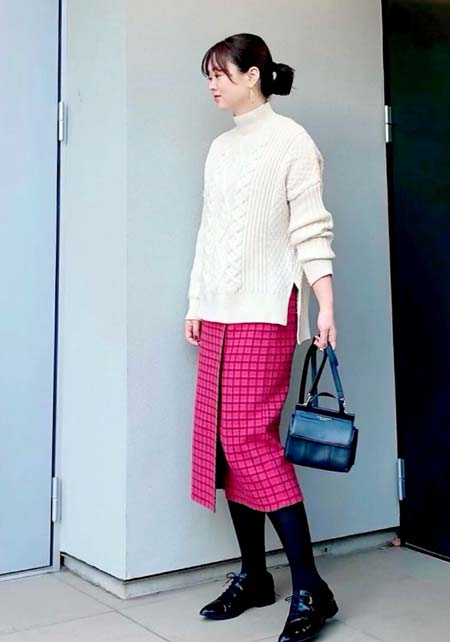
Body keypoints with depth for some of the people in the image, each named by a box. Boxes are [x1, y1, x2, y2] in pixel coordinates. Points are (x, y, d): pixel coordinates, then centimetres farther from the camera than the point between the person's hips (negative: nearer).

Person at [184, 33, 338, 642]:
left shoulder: (291, 140, -2)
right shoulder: (220, 148, 18)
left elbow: (312, 229, -8)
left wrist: (326, 308, -16)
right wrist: (195, 305, 16)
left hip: (265, 312, -7)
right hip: (218, 314, 7)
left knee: (250, 437, -13)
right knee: (222, 438, 5)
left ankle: (310, 587, -2)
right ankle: (253, 575, 17)